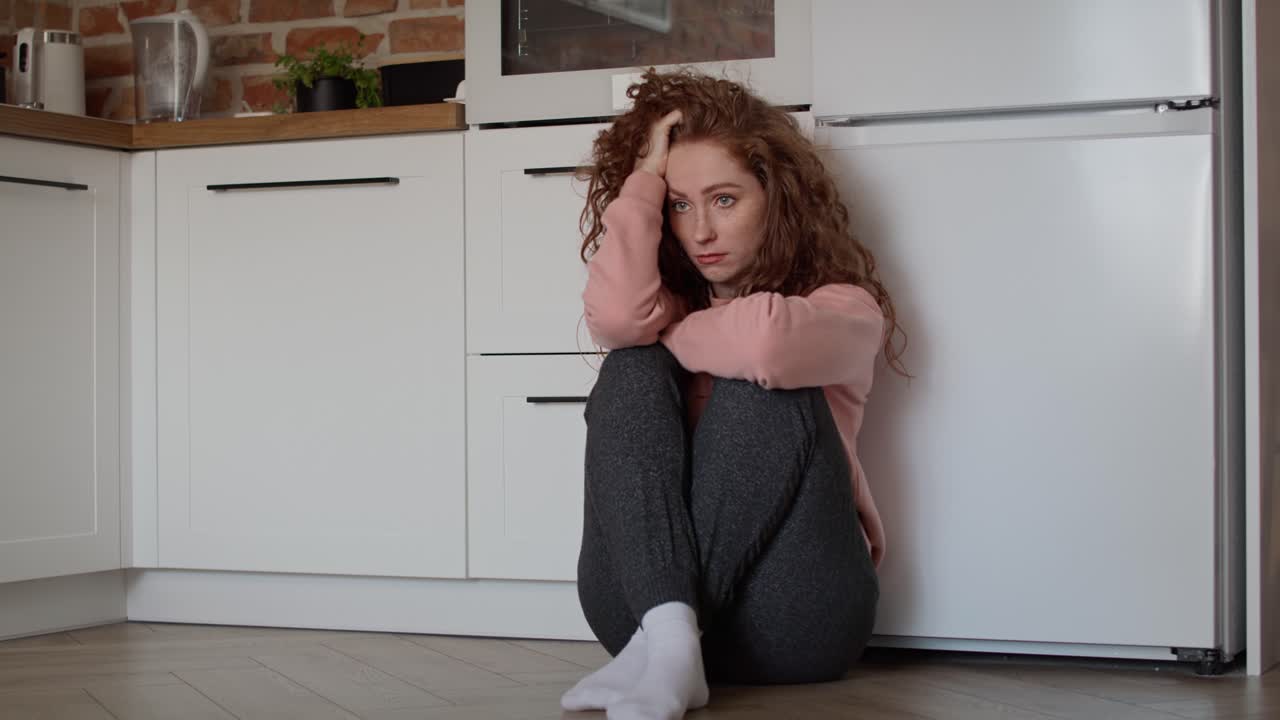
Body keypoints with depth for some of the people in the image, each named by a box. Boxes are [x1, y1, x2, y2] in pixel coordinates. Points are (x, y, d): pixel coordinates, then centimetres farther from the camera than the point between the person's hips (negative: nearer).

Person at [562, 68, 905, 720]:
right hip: (642, 598, 3)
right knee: (633, 372, -17)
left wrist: (663, 334, -6)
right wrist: (646, 174, -3)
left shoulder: (846, 306, 2)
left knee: (760, 383, -22)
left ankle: (663, 640, -31)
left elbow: (764, 336, -24)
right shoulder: (678, 301, 14)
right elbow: (615, 316, -14)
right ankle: (666, 636, -37)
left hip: (791, 622, -3)